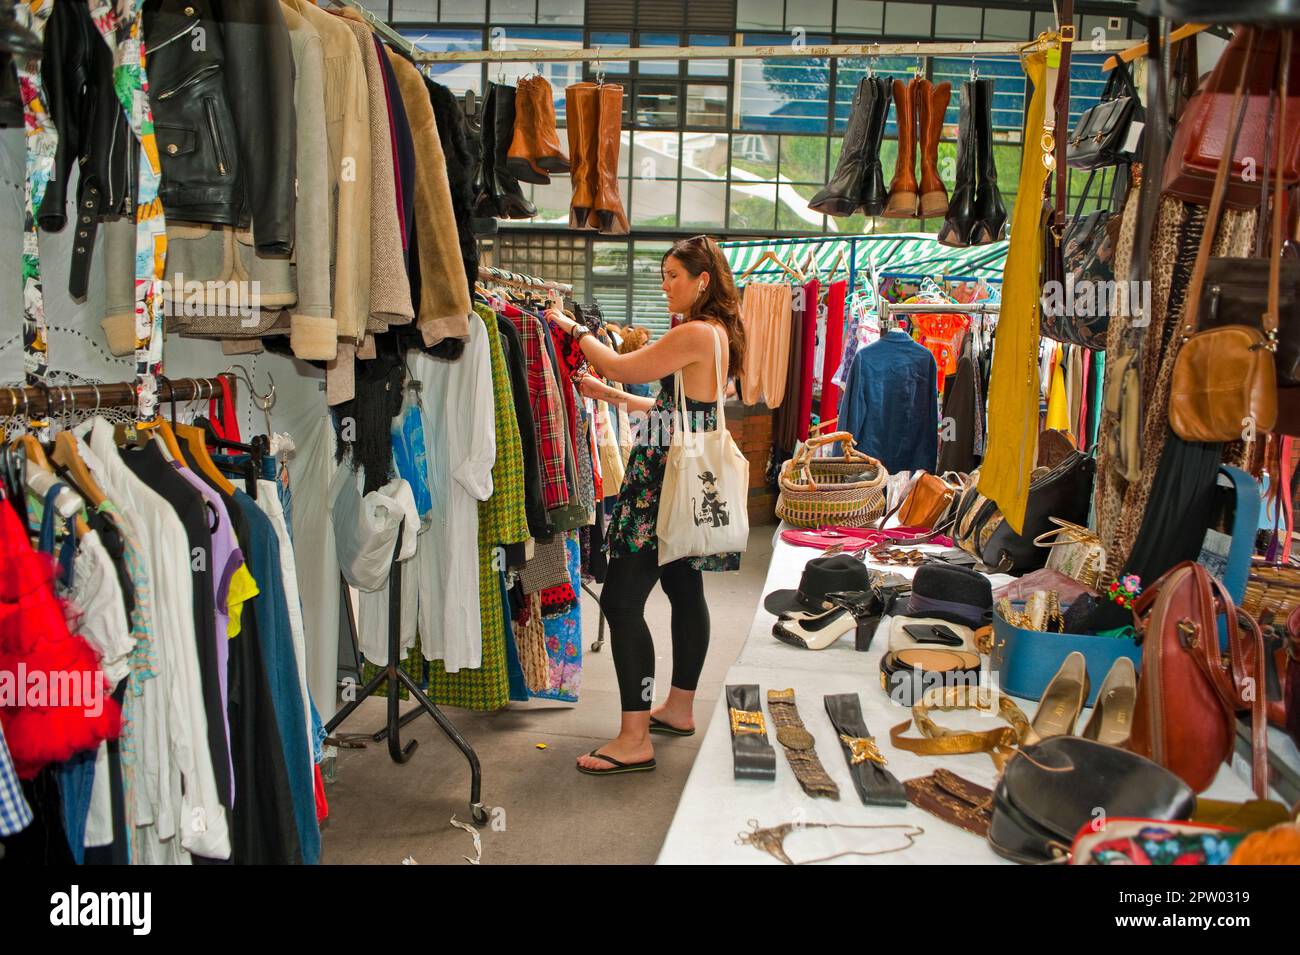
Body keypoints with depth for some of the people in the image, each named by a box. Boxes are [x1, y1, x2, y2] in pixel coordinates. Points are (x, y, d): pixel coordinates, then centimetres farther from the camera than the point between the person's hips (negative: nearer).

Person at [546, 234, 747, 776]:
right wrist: (611, 395, 18)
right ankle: (679, 708, 32)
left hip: (666, 479, -11)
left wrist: (573, 328, 3)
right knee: (685, 590, 18)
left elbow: (620, 367, -12)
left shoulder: (697, 334, -16)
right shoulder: (717, 333, 15)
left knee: (621, 600, -10)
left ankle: (635, 739, -7)